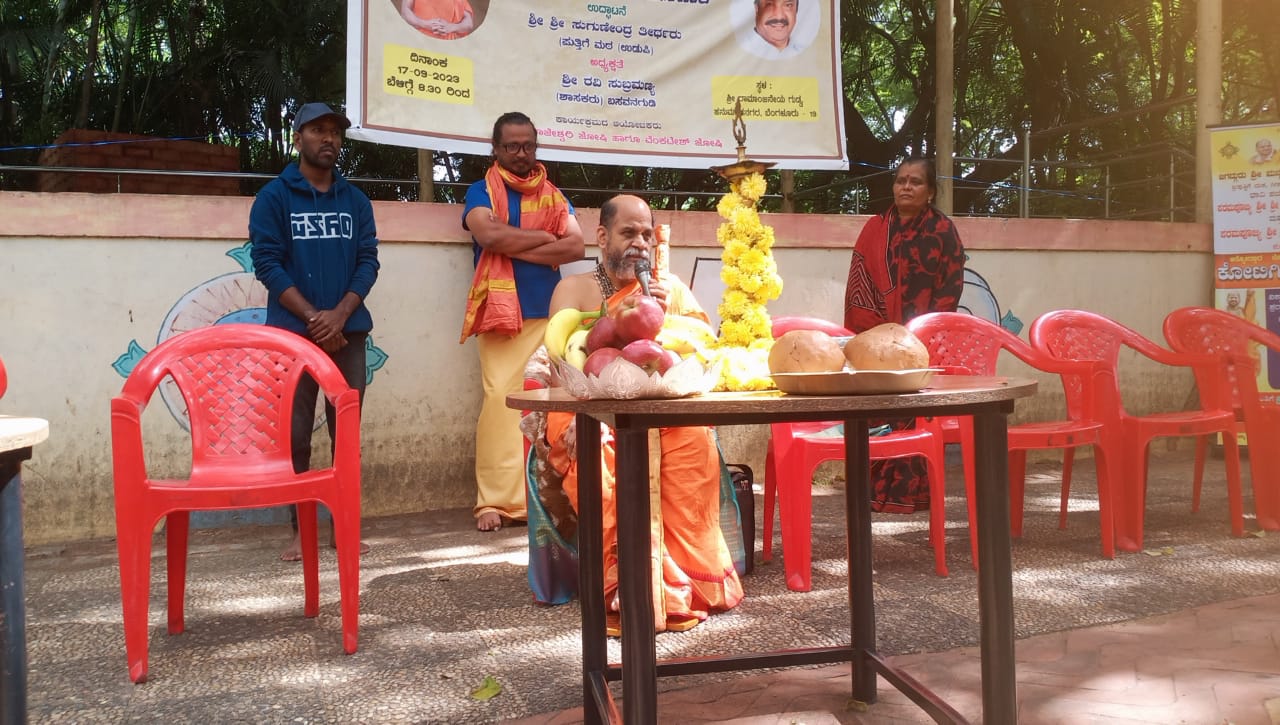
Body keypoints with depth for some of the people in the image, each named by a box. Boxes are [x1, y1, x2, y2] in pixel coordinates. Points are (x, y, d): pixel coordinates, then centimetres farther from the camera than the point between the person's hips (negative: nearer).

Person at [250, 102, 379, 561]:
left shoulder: (355, 201, 11)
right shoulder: (274, 197, 2)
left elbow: (368, 261, 4)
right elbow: (267, 263, -5)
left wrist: (339, 315, -11)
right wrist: (313, 317, -13)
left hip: (348, 331, 3)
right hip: (294, 333, -3)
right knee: (296, 434, 0)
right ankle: (301, 530, 7)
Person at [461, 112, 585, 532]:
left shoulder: (554, 196, 16)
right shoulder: (481, 193, 8)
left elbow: (576, 247, 1)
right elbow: (489, 235, -13)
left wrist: (514, 246, -6)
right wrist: (545, 236, -2)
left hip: (549, 314, 3)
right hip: (500, 315, -3)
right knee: (500, 399, -12)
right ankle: (494, 500, -9)